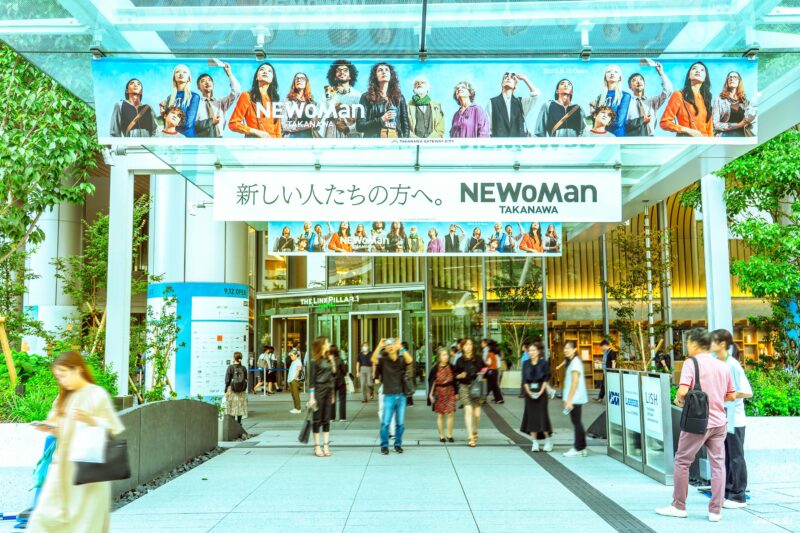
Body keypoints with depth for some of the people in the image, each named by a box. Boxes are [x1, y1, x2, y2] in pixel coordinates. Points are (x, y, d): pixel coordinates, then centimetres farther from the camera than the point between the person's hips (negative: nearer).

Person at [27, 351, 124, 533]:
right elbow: (63, 430, 19)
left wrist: (90, 419, -24)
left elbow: (113, 429, -9)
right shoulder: (64, 398, 15)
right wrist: (50, 429, -1)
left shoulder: (97, 394, -6)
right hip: (63, 465, 6)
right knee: (47, 514, 0)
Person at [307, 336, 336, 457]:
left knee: (326, 420, 7)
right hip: (318, 390, -6)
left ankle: (326, 446, 11)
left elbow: (333, 375, 13)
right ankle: (317, 447, 8)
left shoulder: (328, 359, 12)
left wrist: (332, 362, 3)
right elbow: (311, 380, -10)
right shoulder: (314, 361, -8)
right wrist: (311, 397, -13)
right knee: (317, 419, 1)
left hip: (328, 390, 6)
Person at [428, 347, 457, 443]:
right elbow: (431, 381, 0)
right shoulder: (435, 368, -4)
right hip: (439, 392, -1)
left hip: (450, 392, 1)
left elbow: (455, 381, 9)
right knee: (440, 415, 4)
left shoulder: (451, 367, 2)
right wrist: (431, 394, -3)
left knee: (450, 413, -5)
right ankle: (441, 435, 14)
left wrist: (456, 393, 10)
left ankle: (449, 435, 6)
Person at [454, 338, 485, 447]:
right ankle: (470, 437, -8)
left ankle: (474, 431, 30)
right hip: (465, 387, -1)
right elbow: (455, 375, 9)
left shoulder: (478, 358, 6)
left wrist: (482, 375, -7)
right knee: (468, 411, -13)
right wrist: (460, 375, -12)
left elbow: (483, 371, 13)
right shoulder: (460, 360, 4)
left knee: (477, 413, 1)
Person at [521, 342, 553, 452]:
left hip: (541, 392, -3)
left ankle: (548, 440, 12)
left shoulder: (544, 363, -2)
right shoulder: (526, 363, 6)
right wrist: (529, 392, -11)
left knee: (542, 415, -5)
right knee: (531, 416, 1)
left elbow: (546, 379, -5)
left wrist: (540, 392, -15)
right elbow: (524, 379, 3)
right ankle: (535, 442, 6)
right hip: (529, 392, 3)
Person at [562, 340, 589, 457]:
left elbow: (575, 383, -19)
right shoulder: (572, 361, 14)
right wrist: (567, 399, 18)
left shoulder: (575, 362, -15)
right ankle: (581, 448, 16)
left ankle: (578, 449, 3)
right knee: (576, 422, 11)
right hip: (575, 399, 9)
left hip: (575, 398, -9)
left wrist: (569, 400, -20)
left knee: (576, 422, -3)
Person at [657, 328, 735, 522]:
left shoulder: (691, 363, -12)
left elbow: (683, 391, -23)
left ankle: (679, 506, 14)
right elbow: (731, 396, 11)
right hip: (719, 422, 5)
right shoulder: (722, 366, 6)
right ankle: (715, 510, 10)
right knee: (717, 464, 8)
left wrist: (679, 400, -2)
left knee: (682, 461, 8)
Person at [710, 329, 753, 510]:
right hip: (721, 418, 7)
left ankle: (739, 497, 10)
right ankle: (727, 493, 22)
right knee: (724, 457, 12)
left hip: (734, 419, -7)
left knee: (736, 458, 2)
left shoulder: (733, 365, -15)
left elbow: (747, 392, -17)